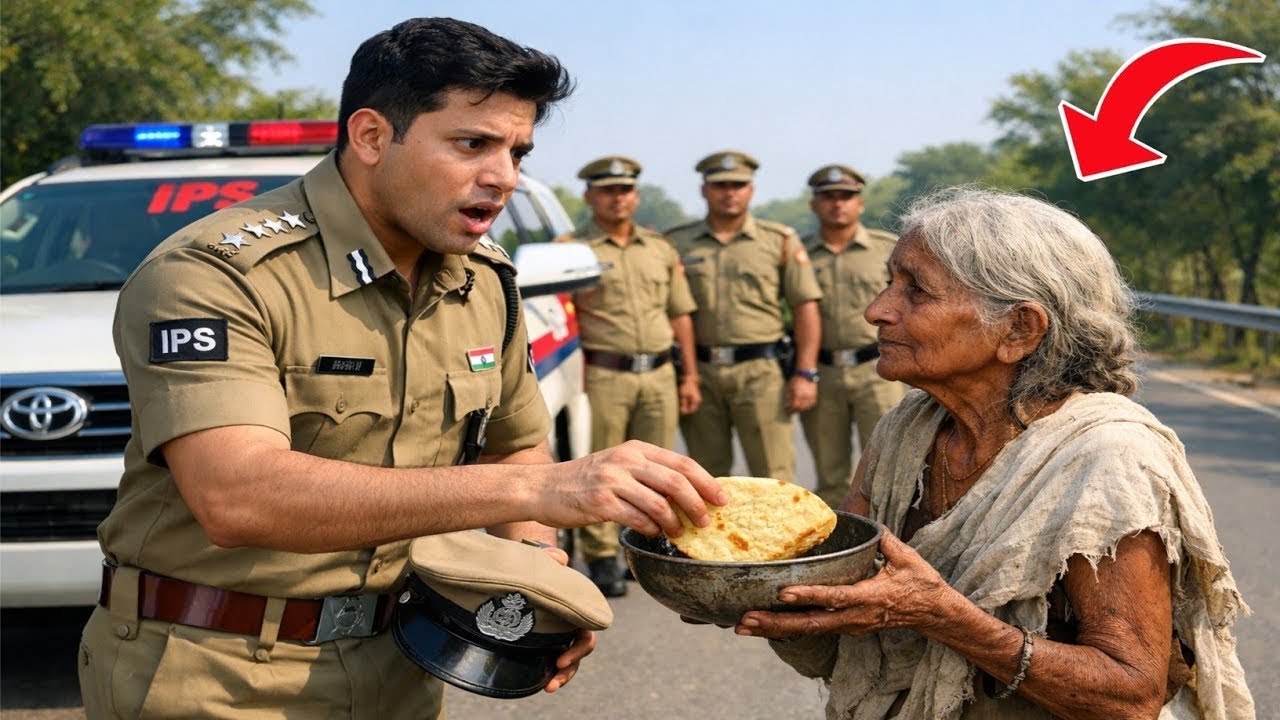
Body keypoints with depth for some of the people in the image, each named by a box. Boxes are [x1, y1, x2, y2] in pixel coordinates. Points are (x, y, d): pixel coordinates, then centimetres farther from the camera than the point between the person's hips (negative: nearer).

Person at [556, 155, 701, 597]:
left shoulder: (661, 250, 16)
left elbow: (680, 316, 17)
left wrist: (690, 377, 13)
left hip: (659, 375, 4)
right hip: (603, 375, -4)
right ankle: (601, 558, 7)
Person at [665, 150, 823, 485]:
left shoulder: (781, 241, 6)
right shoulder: (676, 243, 9)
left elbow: (805, 307, 3)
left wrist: (805, 373, -4)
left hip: (760, 371, -2)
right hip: (699, 372, 2)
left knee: (774, 477, -4)